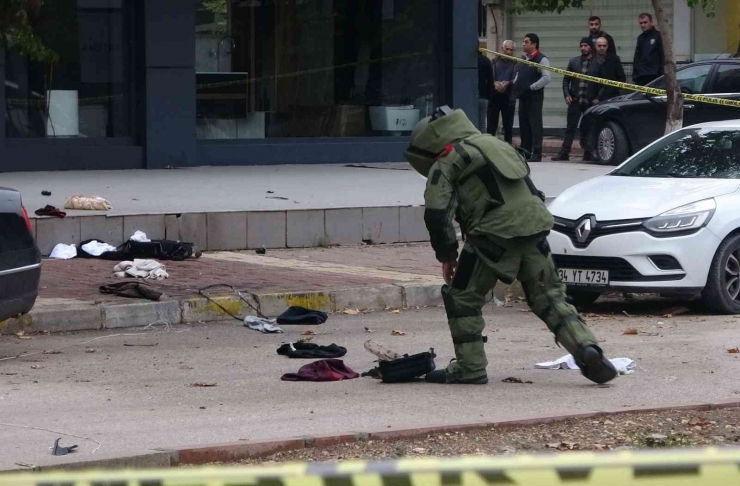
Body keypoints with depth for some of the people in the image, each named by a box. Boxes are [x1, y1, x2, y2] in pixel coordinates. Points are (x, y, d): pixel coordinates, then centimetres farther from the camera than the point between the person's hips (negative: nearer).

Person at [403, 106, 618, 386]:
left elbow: (436, 213, -5)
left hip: (496, 233, -7)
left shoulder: (444, 164, 6)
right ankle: (587, 350, -4)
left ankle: (470, 368, 9)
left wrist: (446, 255, 6)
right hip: (535, 223, 7)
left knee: (462, 298, 10)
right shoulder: (494, 144, 30)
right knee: (550, 296, 13)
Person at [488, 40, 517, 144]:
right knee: (491, 125, 0)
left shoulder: (516, 64, 4)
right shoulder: (495, 62, 11)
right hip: (494, 96, 1)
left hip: (508, 98, -1)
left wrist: (507, 83, -23)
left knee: (508, 126, 4)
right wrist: (495, 83, -18)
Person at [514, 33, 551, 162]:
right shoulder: (523, 59, 16)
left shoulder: (541, 59, -9)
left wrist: (532, 87, -17)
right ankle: (525, 151, 15)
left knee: (535, 124, -8)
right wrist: (516, 84, 10)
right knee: (523, 124, 9)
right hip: (522, 97, 8)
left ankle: (537, 154, -9)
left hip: (534, 97, -8)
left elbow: (547, 77, -18)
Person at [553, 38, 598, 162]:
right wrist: (567, 95, -2)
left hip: (591, 102, -2)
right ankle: (564, 153, 1)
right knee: (570, 128, 1)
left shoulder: (597, 63, 0)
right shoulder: (573, 62, 8)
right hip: (575, 101, 2)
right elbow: (566, 80, 10)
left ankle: (588, 153, 11)